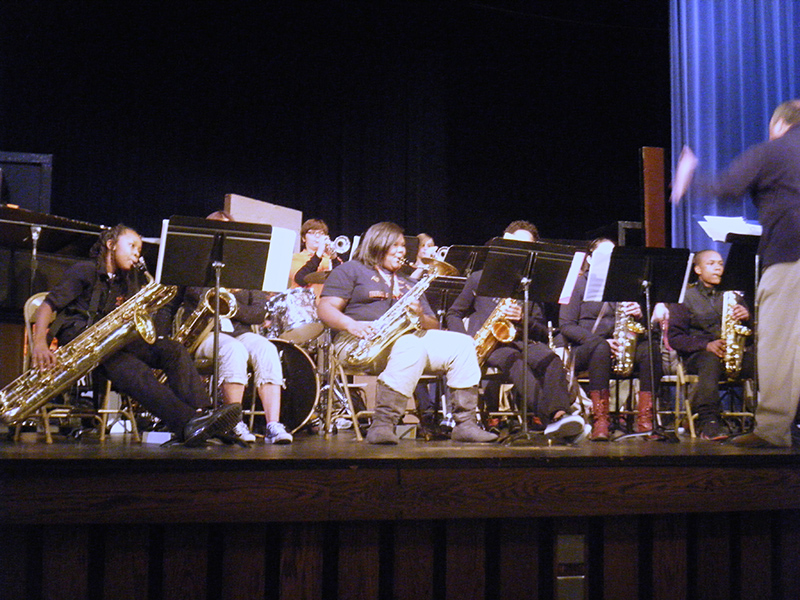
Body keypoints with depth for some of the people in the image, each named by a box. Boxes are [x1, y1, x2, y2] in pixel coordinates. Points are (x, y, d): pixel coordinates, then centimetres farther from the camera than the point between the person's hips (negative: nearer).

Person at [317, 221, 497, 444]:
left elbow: (434, 327, 22)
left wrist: (421, 315, -3)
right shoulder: (350, 270, 11)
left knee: (462, 344, -13)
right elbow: (325, 309, -2)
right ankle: (382, 424, -39)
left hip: (411, 338, 6)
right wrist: (351, 325, -22)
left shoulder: (408, 283, 29)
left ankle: (465, 424, -14)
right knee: (412, 346, -37)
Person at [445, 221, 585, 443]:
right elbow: (453, 314, 18)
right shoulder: (479, 278, 18)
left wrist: (523, 319, -10)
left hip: (521, 342, 3)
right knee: (511, 359, -38)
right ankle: (549, 416, -57)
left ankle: (558, 416, -55)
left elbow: (542, 333, 13)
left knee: (550, 359, -32)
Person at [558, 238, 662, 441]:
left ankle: (645, 421, -33)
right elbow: (566, 325, -3)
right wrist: (599, 340, -17)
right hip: (584, 350, -3)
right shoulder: (579, 283, 8)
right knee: (601, 347, -39)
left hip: (619, 349, 3)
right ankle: (599, 421, -43)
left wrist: (639, 315, -10)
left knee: (651, 349, -28)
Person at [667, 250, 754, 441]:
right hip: (698, 354, -3)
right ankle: (708, 421, -48)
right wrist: (706, 345, -16)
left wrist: (747, 316, -9)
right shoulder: (684, 297, 11)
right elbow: (675, 337, 1)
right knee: (711, 360, -40)